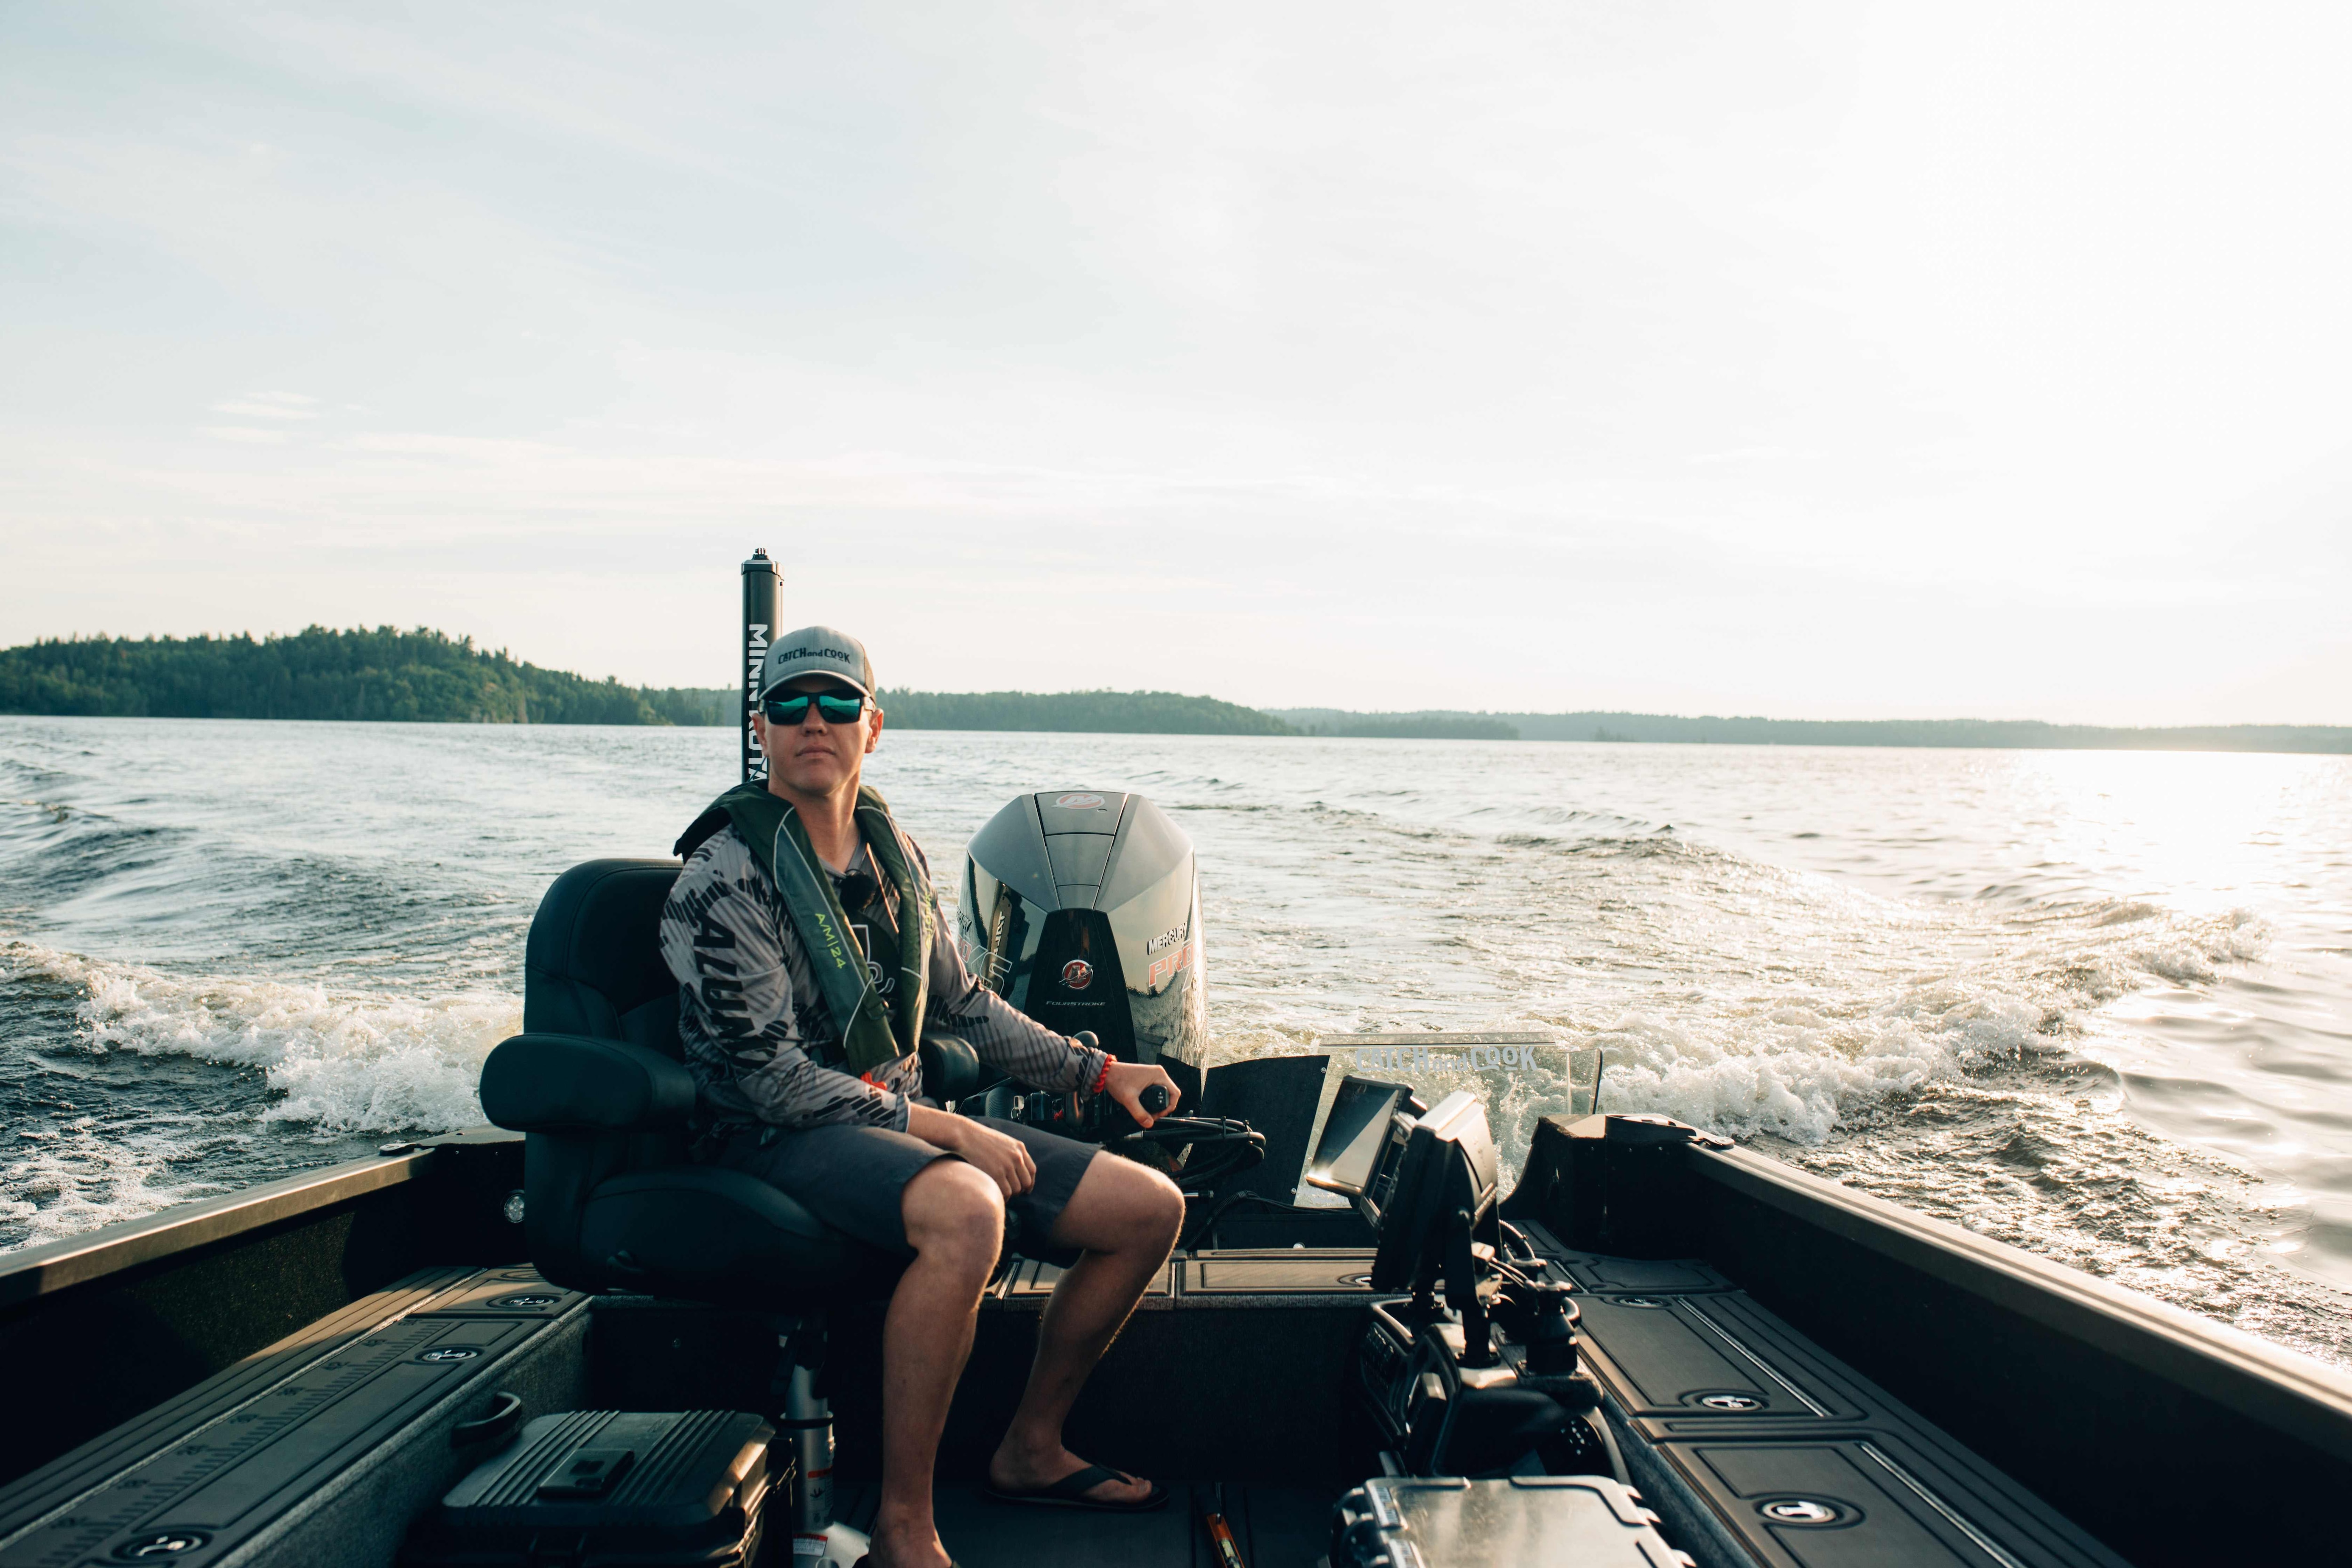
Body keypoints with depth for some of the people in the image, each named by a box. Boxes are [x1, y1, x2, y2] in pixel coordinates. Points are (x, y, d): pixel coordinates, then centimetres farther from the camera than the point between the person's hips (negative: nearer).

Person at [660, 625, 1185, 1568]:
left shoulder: (893, 853, 11)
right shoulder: (724, 875, -11)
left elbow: (962, 1004, 22)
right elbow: (766, 1078, -16)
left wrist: (1098, 1073, 20)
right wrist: (942, 1129, -20)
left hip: (905, 1117, 8)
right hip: (776, 1139, -7)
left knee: (1151, 1208, -2)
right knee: (966, 1209, -40)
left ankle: (1031, 1451, 16)